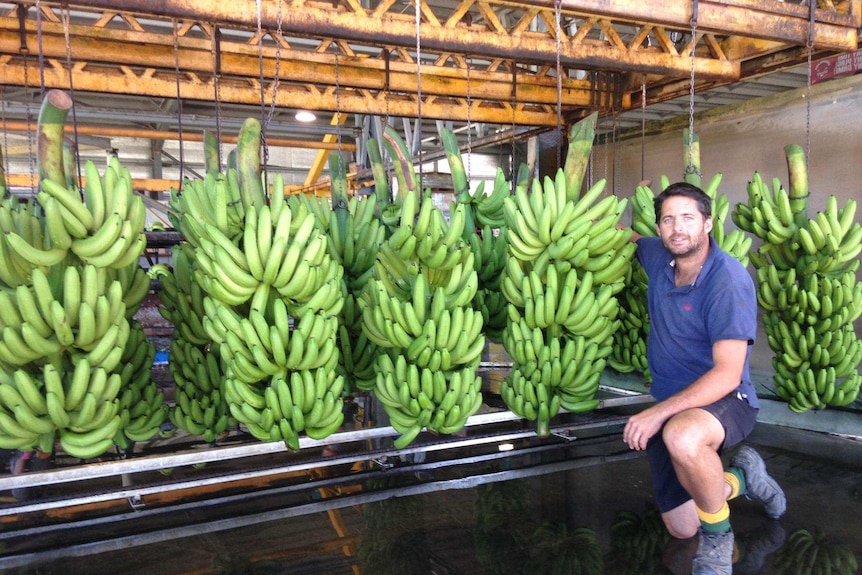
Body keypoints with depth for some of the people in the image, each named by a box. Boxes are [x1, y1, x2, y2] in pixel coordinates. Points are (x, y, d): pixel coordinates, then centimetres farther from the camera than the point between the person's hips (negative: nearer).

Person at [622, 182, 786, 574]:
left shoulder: (729, 280, -20)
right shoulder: (658, 257, -1)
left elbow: (727, 374, -27)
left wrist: (658, 412, -34)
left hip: (725, 400, -6)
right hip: (669, 405, 6)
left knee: (682, 435, -43)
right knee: (682, 530, 7)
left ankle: (718, 534, -13)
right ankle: (739, 478, 36)